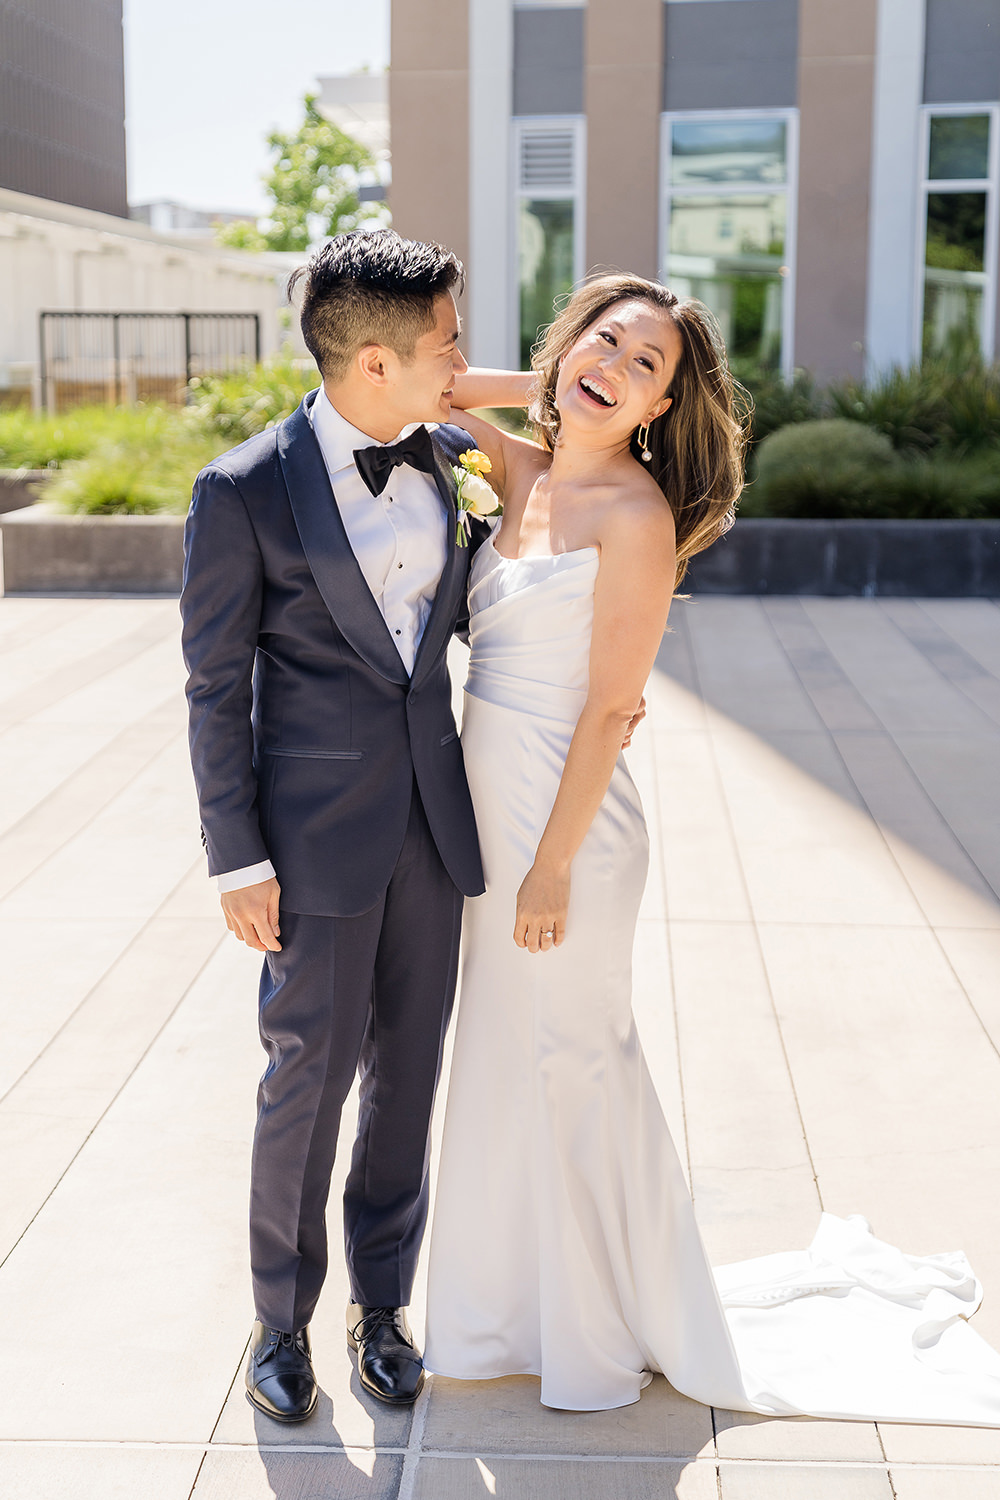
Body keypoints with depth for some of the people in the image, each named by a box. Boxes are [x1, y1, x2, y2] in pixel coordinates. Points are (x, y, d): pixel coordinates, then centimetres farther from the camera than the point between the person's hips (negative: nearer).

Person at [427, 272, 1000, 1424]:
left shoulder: (636, 514, -16)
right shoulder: (524, 472, 4)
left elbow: (609, 708, -17)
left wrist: (554, 866, -17)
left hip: (565, 821, -8)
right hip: (491, 811, 8)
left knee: (569, 1065, 6)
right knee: (511, 1061, 19)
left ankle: (611, 1328, 29)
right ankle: (535, 1299, 41)